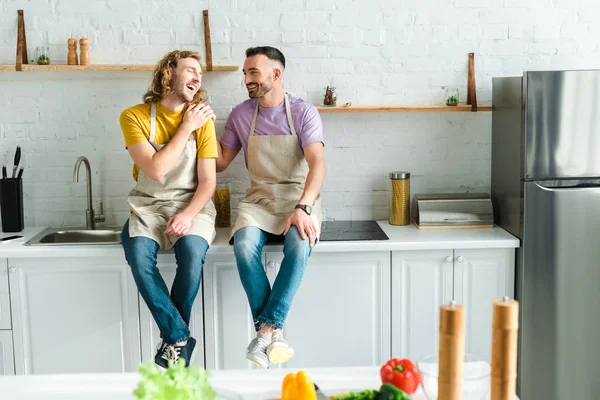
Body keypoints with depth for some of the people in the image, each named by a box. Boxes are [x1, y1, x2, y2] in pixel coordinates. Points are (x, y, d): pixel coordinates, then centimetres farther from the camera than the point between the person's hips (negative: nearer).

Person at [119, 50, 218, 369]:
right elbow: (156, 170, -14)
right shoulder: (135, 116, -3)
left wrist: (188, 214, -20)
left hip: (191, 204, 0)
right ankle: (179, 338, -19)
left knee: (192, 251, -31)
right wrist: (185, 129, -11)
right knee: (138, 253, -31)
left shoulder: (201, 119, 1)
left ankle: (172, 341, -10)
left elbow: (208, 180, -2)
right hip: (149, 205, 0)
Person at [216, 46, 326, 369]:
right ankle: (273, 331, -25)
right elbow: (220, 163, 18)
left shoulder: (303, 112, -3)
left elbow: (317, 164, -15)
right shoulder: (240, 115, 9)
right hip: (259, 200, 3)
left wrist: (303, 208, -30)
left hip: (299, 198, -2)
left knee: (299, 246, -36)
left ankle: (266, 329, -28)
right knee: (244, 245, -31)